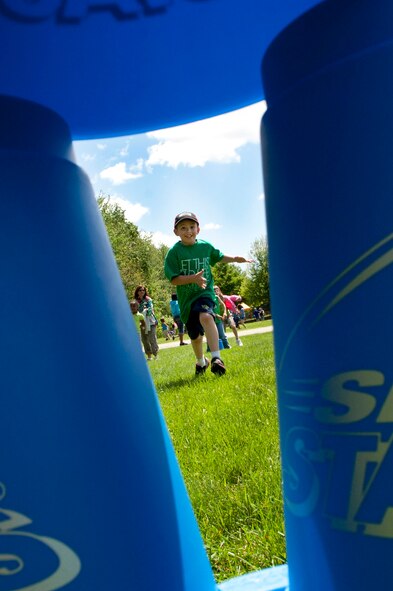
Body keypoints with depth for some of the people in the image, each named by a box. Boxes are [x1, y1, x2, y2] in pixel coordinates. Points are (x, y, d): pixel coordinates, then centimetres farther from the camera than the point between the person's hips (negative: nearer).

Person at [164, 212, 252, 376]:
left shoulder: (206, 246, 0)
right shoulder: (174, 252, -10)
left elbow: (219, 257, 22)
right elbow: (173, 279, -15)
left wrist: (235, 259, 9)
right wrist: (194, 278, -28)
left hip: (205, 293, 0)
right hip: (186, 298, 1)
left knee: (206, 316, -34)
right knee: (196, 336, 11)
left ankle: (216, 358, -37)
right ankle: (201, 361, 41)